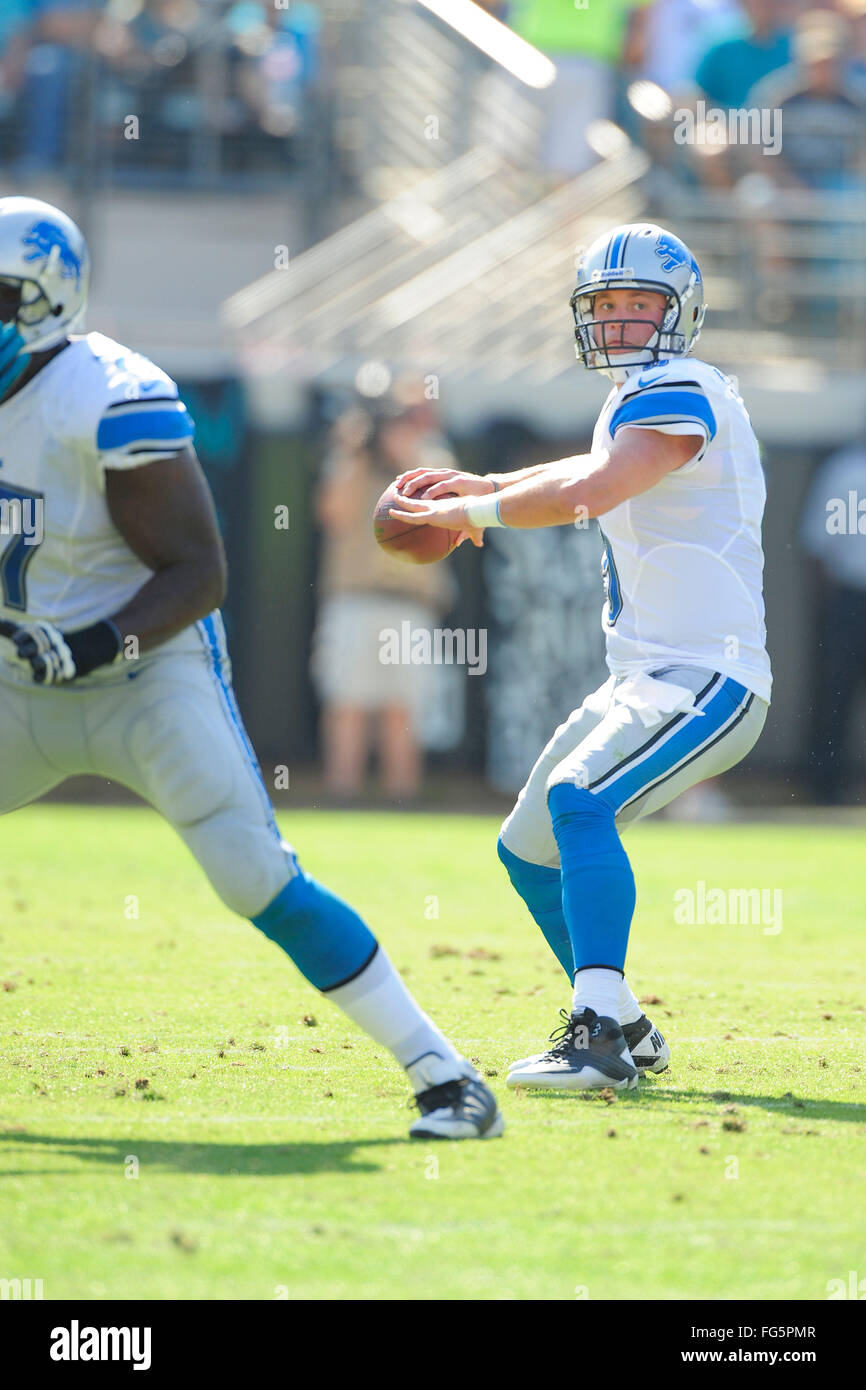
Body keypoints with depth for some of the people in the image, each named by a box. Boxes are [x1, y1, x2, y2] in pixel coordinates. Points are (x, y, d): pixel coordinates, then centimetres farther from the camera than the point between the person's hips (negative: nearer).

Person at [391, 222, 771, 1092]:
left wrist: (471, 511, -10)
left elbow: (584, 494, -24)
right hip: (646, 679, 11)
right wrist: (488, 486, 23)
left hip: (707, 679, -11)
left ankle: (598, 1039, -35)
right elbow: (599, 472, 36)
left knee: (578, 800, -30)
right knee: (529, 848, 14)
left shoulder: (679, 396, -14)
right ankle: (624, 1028, 27)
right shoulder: (639, 401, 16)